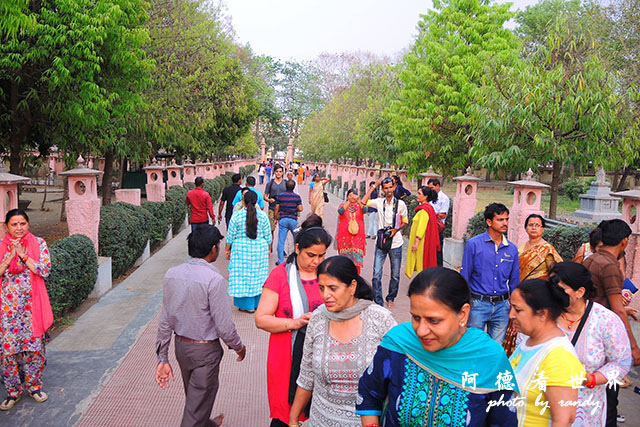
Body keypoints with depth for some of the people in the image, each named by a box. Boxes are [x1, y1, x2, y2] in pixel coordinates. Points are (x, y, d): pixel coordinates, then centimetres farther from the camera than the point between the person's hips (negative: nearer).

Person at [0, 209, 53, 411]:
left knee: (35, 345, 7)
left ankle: (33, 385, 25)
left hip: (33, 303, 0)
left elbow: (45, 270, -10)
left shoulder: (39, 243, 0)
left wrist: (23, 255, -16)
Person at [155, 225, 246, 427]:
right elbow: (224, 326, -21)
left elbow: (165, 320, 0)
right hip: (205, 350, -7)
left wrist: (163, 358, 7)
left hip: (181, 345, 7)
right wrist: (239, 347, -2)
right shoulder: (214, 279, -25)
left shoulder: (172, 274, -5)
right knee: (198, 403, 9)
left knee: (194, 395, 29)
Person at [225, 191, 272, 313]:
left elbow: (230, 236, -4)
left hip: (241, 250, -2)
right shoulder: (263, 215, -2)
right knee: (258, 275, 13)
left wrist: (227, 249, 9)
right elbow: (268, 236, 3)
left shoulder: (236, 216, -8)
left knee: (243, 275, 5)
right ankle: (258, 303, 23)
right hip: (260, 250, 3)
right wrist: (267, 250, 16)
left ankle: (248, 305, 9)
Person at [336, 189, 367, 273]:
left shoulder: (359, 206, 9)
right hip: (345, 236, 0)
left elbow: (364, 210, -14)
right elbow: (340, 211, -16)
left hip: (357, 237, 0)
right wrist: (349, 201, -29)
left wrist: (358, 200, -32)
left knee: (357, 258, -6)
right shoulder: (343, 205, 8)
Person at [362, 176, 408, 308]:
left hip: (396, 244, 0)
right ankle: (378, 303, 2)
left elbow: (405, 222, 9)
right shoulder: (379, 202, 1)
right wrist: (374, 185, -10)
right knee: (376, 275, -8)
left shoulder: (400, 204, 0)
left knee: (395, 275, 9)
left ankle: (390, 299, 30)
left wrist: (396, 229, -11)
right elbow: (364, 201, -15)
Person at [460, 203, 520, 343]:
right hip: (478, 305, -3)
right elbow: (464, 277, -3)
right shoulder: (473, 244, -6)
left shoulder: (512, 249, 6)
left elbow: (514, 281, 13)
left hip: (502, 306, 4)